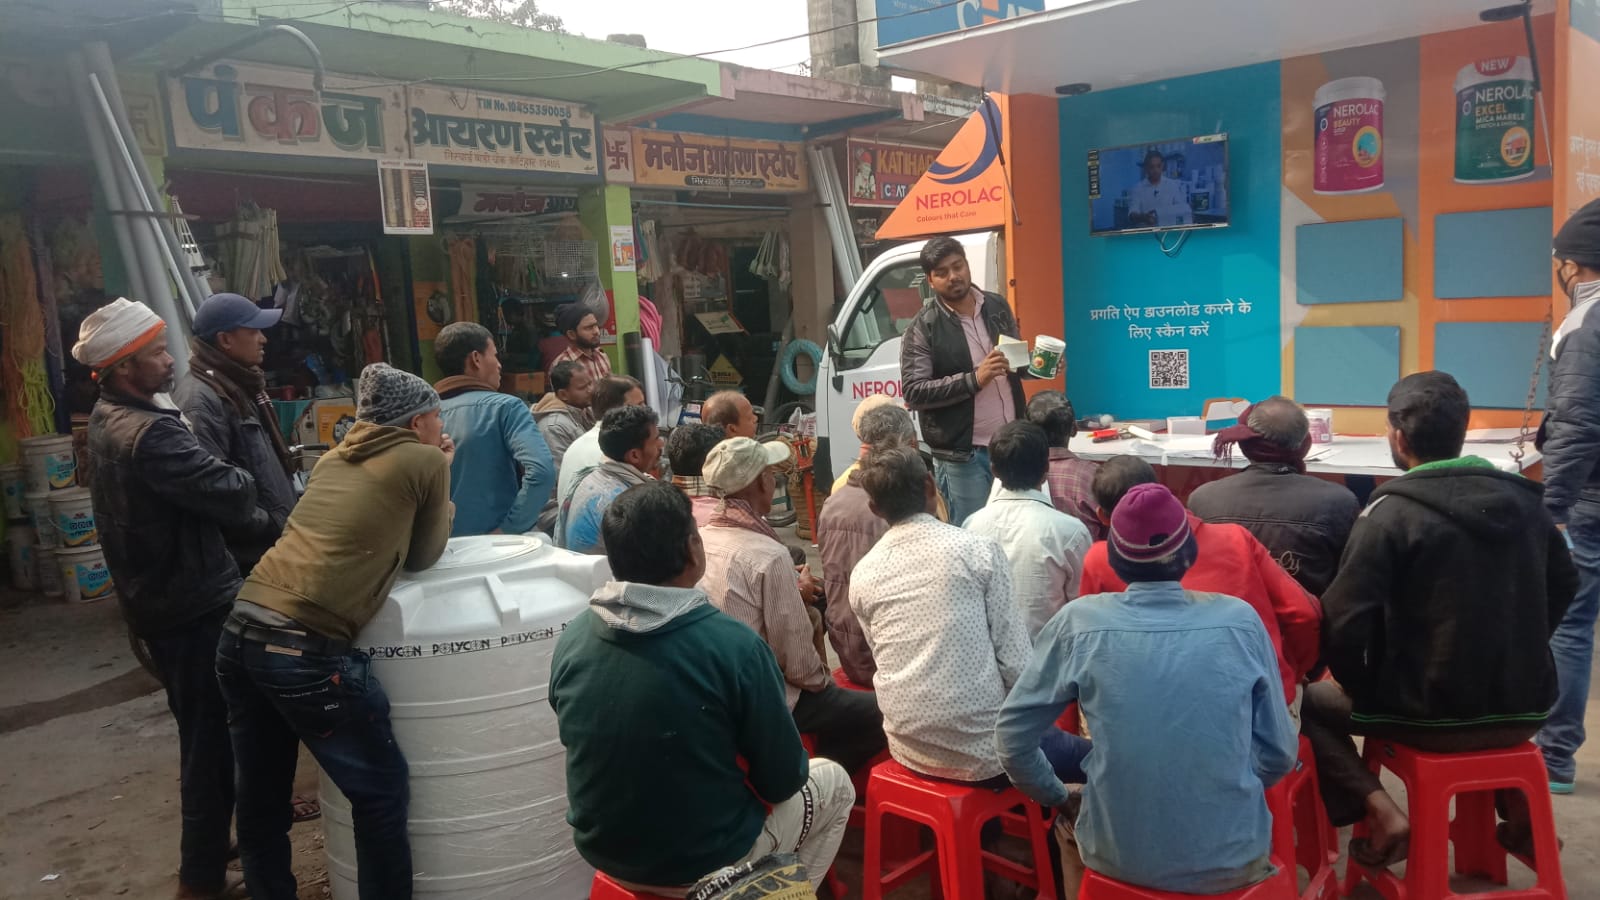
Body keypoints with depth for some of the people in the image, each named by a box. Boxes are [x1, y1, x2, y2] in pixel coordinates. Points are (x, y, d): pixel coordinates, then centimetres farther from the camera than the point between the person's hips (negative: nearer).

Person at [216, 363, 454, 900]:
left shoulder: (336, 457, 19)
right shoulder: (425, 461, 0)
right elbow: (423, 557, 10)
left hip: (241, 631, 8)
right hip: (304, 648, -8)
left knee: (261, 797, 19)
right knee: (381, 793, 8)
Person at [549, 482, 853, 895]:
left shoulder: (571, 639, -12)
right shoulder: (735, 644, -26)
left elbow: (585, 751, 4)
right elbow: (782, 779, -14)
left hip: (602, 850, 5)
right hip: (709, 864, -5)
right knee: (833, 782, 21)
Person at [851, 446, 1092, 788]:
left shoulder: (862, 574, 0)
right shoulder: (979, 549, -11)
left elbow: (887, 661, 8)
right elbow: (1014, 658, -11)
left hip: (908, 749, 5)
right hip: (981, 750, -5)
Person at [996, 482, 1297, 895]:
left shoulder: (1079, 622, -10)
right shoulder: (1241, 620, -7)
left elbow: (1012, 734, -4)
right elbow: (1280, 753, 0)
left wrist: (1059, 799, 12)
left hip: (1117, 859, -1)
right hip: (1231, 862, 1)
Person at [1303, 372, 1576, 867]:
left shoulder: (1391, 513, -17)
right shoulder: (1523, 499, 1)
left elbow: (1344, 621, -20)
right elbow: (1564, 586, 15)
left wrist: (1362, 690, -1)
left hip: (1429, 714, -6)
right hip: (1523, 707, 6)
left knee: (1310, 702, 16)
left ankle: (1379, 810, -1)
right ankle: (1515, 802, 23)